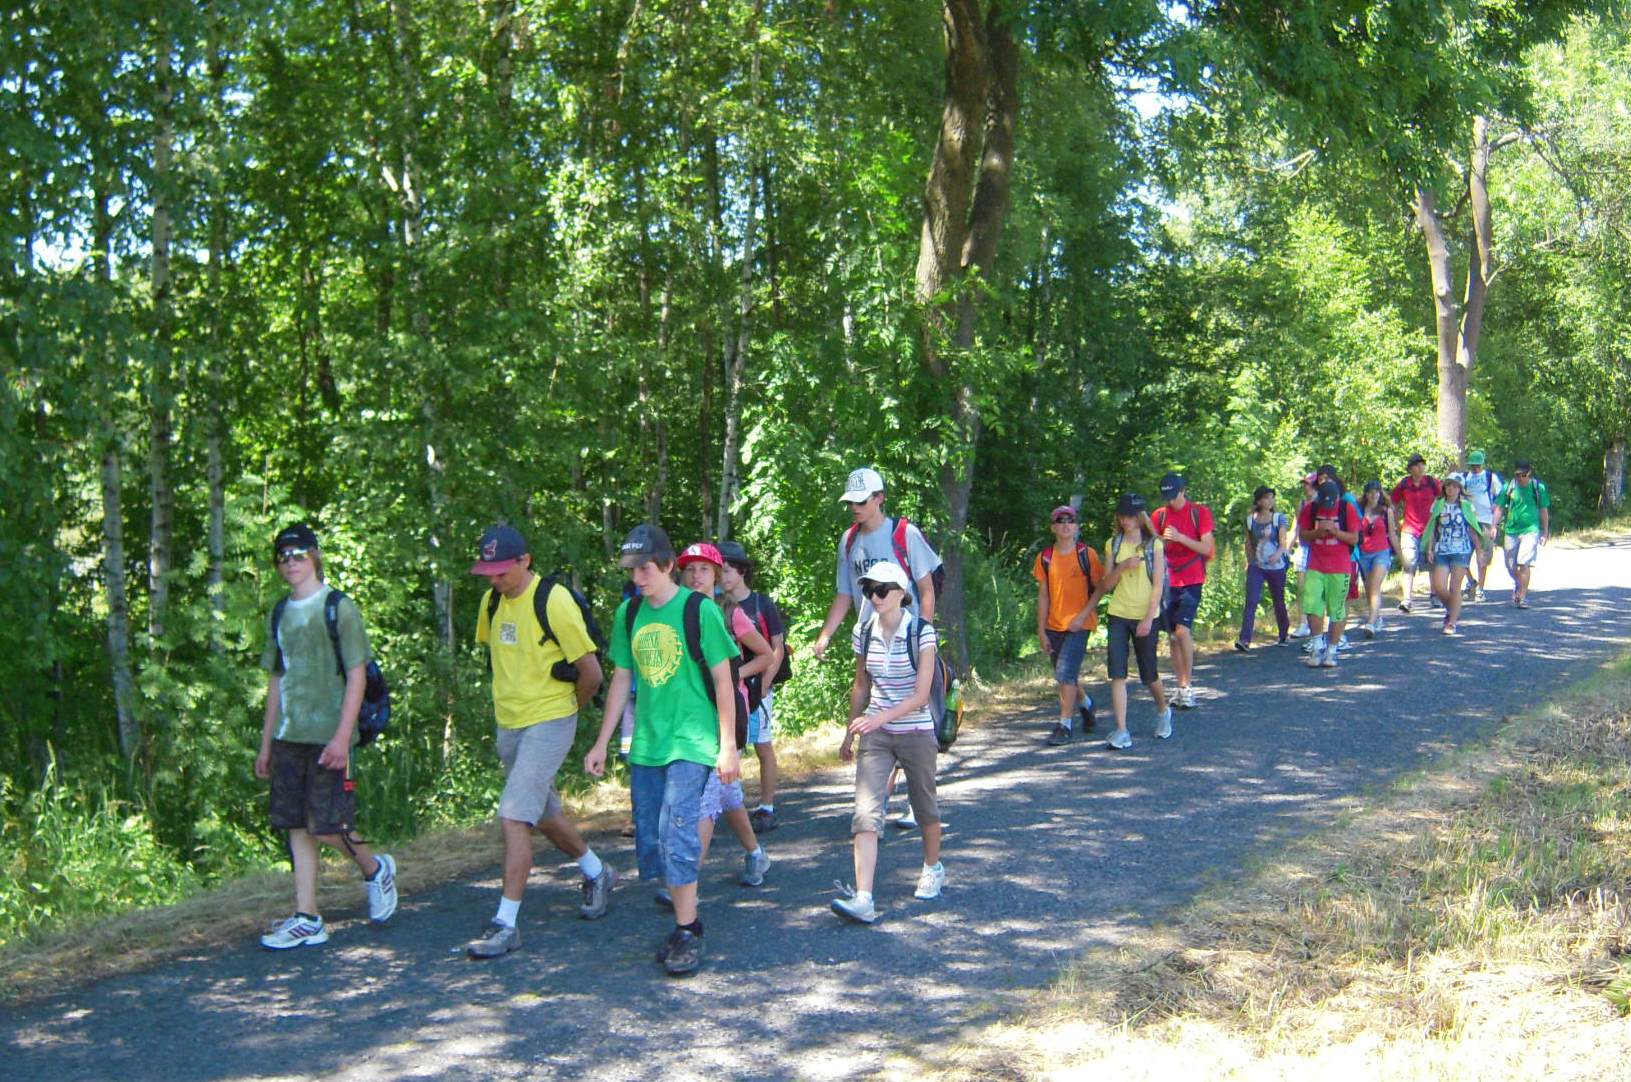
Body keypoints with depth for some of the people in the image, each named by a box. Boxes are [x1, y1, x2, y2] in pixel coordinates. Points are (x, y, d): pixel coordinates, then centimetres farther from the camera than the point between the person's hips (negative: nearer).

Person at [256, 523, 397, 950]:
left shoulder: (339, 608, -4)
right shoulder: (279, 615, 14)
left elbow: (357, 675, -9)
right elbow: (275, 682, 19)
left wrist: (342, 737, -17)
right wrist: (266, 745, 16)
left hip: (328, 738, -6)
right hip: (290, 738, 6)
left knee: (326, 827, -9)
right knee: (296, 827, 5)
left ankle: (374, 870, 19)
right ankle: (307, 919, 10)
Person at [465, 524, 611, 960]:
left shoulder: (554, 601, -17)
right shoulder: (491, 601, 5)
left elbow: (591, 672, -13)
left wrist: (564, 709, 1)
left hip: (548, 724, -8)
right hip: (508, 725, 8)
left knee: (514, 817, -15)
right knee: (545, 815, 20)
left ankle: (506, 924, -9)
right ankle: (597, 874, 43)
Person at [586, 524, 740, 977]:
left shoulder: (699, 610, -8)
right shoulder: (628, 613, 7)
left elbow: (723, 679, -6)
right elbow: (621, 679, 13)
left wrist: (728, 745, -8)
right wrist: (602, 743, 11)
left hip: (691, 740, -6)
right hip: (645, 744, 6)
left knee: (677, 828, -17)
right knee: (649, 842, 6)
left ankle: (687, 932, -6)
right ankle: (686, 918, 22)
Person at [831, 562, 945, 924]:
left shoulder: (921, 632, -13)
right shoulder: (864, 632, -1)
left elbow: (921, 695, -19)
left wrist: (879, 717, -31)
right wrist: (850, 734, 16)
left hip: (915, 732, -3)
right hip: (875, 734, 3)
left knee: (924, 806, 15)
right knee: (866, 811, -12)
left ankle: (933, 869, 43)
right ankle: (863, 899, -20)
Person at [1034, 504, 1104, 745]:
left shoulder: (1087, 554, -4)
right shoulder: (1045, 558, 3)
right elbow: (1043, 596, 6)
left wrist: (1082, 616, -13)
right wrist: (1041, 631, 3)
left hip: (1079, 624, -4)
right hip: (1054, 625, 4)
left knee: (1066, 673, -14)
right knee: (1065, 676, 15)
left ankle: (1065, 725, -6)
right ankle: (1086, 704, 42)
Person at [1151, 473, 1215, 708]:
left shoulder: (1199, 512, -1)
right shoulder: (1159, 515, 7)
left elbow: (1207, 548, -6)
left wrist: (1180, 537, -17)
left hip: (1191, 582, -4)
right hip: (1168, 581, 4)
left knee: (1182, 630, -17)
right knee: (1173, 635, 4)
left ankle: (1188, 686, -9)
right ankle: (1181, 688, 11)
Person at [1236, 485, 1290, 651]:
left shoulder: (1279, 518, -2)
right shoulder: (1250, 520, 3)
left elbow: (1283, 543, -10)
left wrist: (1277, 555, -29)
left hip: (1276, 567, -1)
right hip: (1256, 567, 1)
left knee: (1279, 602, 11)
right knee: (1251, 602, -13)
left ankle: (1284, 636, 31)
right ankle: (1244, 640, -19)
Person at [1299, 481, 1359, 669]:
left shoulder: (1347, 509, -4)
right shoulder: (1310, 509, 2)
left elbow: (1354, 538, -4)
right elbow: (1302, 535, 7)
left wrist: (1334, 530, -19)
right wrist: (1317, 532, -13)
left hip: (1340, 568, -2)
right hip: (1315, 567, 2)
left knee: (1337, 611, 1)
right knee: (1312, 606, -9)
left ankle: (1332, 650, 11)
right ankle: (1318, 645, 6)